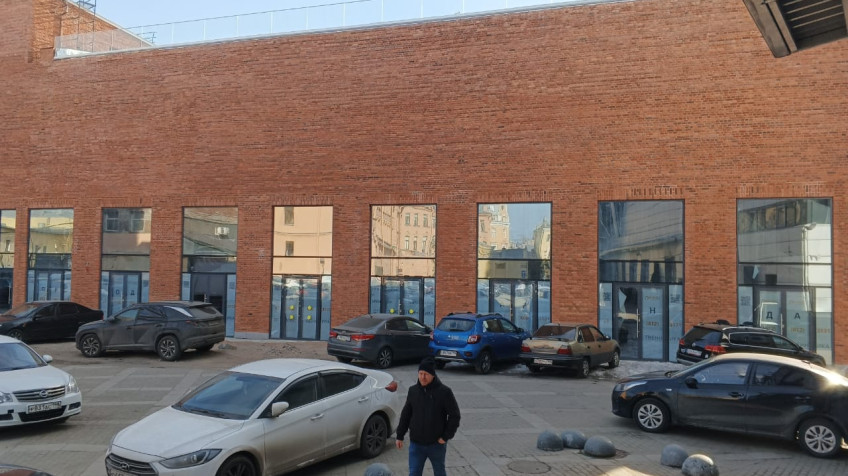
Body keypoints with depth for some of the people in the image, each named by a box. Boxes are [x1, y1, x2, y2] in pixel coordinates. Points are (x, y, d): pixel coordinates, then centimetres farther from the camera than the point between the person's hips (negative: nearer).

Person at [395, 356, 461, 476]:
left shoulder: (444, 391, -12)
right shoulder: (413, 391, 0)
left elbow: (454, 415, -9)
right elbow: (406, 414, 9)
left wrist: (446, 436, -13)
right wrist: (400, 436, 9)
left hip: (436, 444, -2)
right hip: (416, 444, 2)